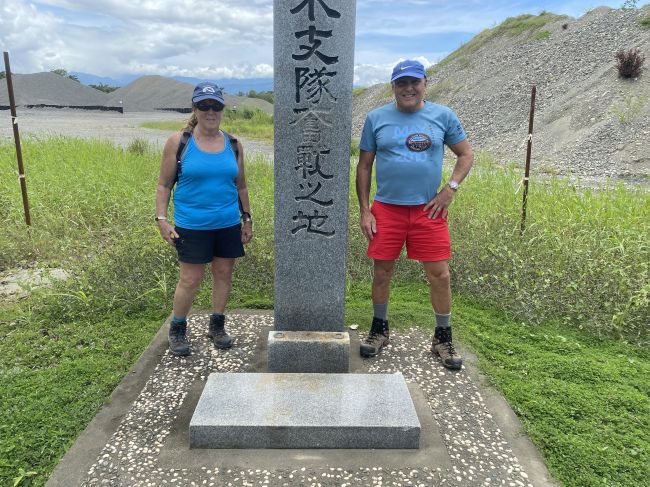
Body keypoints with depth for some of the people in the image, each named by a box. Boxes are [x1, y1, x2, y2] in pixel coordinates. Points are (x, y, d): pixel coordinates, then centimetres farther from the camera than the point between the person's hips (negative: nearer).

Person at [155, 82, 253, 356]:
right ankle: (177, 329, 23)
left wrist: (247, 218, 13)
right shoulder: (178, 142, -3)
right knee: (190, 280, 1)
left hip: (228, 224, 4)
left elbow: (240, 186, 14)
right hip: (192, 225, -3)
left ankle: (217, 325, 29)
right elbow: (164, 184, -1)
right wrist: (162, 219, -8)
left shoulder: (233, 145, 6)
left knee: (224, 274, 10)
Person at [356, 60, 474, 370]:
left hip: (428, 209, 0)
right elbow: (364, 166, 5)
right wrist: (364, 210, 0)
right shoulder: (376, 118, 3)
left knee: (440, 276, 2)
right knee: (381, 273, 9)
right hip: (386, 209, 0)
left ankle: (443, 338, 22)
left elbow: (466, 155, 10)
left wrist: (451, 187, -5)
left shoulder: (443, 116, 4)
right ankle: (379, 329, 30)